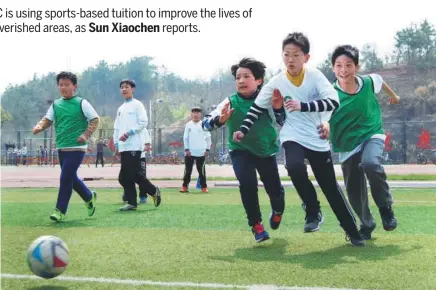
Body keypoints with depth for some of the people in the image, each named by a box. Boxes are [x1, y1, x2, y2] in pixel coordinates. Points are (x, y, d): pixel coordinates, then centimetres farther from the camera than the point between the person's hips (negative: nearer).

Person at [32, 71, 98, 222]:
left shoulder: (81, 103, -5)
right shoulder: (55, 104, 10)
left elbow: (95, 119, -3)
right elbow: (47, 119, 7)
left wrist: (86, 135, -14)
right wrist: (39, 126, -14)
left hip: (77, 148, -6)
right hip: (61, 147, 6)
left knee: (66, 177, -10)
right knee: (71, 177, 15)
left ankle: (60, 211, -2)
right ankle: (89, 197, 38)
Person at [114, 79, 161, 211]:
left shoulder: (137, 105, -1)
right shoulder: (121, 108, 20)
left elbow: (143, 122, -11)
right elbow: (116, 127, 21)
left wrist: (129, 133, -17)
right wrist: (116, 143, 13)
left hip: (134, 145, -7)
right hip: (124, 147, 7)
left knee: (134, 174, -11)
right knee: (125, 176, 4)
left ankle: (153, 191, 6)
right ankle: (132, 202, 9)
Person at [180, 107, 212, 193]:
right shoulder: (188, 125, 4)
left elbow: (208, 137, 3)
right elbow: (185, 138, 6)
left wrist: (207, 149, -2)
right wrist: (186, 149, -2)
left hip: (201, 153, -1)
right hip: (190, 152, 1)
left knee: (201, 170, 3)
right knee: (187, 170, 4)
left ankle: (204, 187, 8)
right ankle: (185, 186, 10)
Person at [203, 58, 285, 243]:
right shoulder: (230, 102, -17)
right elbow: (206, 124, -24)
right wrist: (220, 120, -46)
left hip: (266, 151, 1)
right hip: (241, 151, -1)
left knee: (275, 191, 3)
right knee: (248, 184, -25)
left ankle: (277, 210, 42)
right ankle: (256, 224, -3)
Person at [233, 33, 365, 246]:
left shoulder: (315, 76, -9)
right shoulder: (276, 82, -5)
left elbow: (334, 101, -22)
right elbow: (257, 108, 5)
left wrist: (302, 106, -31)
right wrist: (243, 130, -5)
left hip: (318, 140, 0)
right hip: (292, 138, 0)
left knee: (331, 187, 7)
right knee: (295, 168, -33)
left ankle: (352, 232, 23)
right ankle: (313, 211, -8)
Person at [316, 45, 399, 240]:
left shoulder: (369, 82, -12)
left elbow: (380, 82, 13)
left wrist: (394, 96, 33)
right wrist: (326, 127, -57)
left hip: (372, 135, -1)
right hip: (348, 146, 1)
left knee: (370, 164, -33)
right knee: (354, 192, 6)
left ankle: (386, 208, -10)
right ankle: (366, 225, 35)